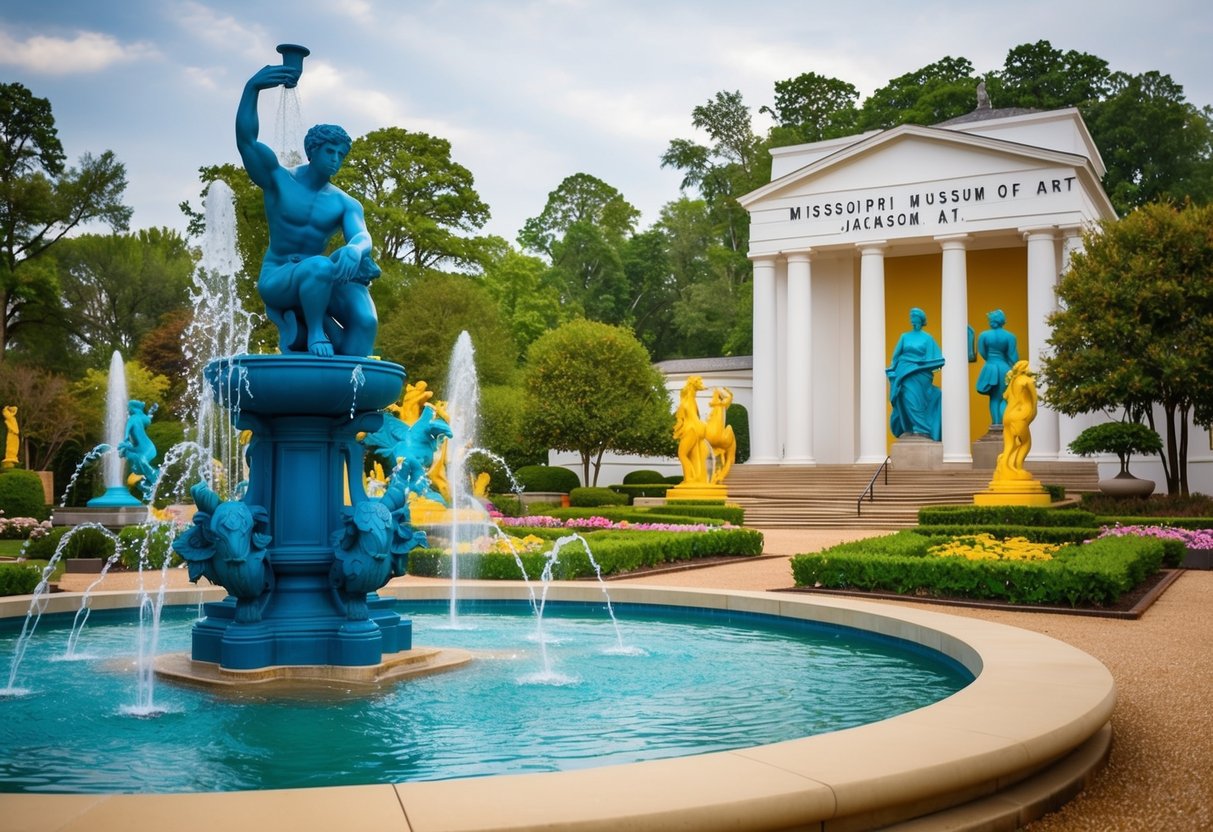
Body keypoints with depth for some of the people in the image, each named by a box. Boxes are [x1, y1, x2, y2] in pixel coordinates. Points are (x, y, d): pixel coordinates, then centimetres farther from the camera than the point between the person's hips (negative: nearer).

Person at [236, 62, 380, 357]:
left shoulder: (345, 204, 3)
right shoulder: (278, 179, -1)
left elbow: (363, 236, -16)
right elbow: (245, 139, -16)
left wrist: (354, 249, -43)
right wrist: (252, 88, -31)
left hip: (320, 281, 3)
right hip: (276, 280, -3)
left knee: (365, 318, -26)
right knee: (320, 266, -37)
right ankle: (315, 333, -22)